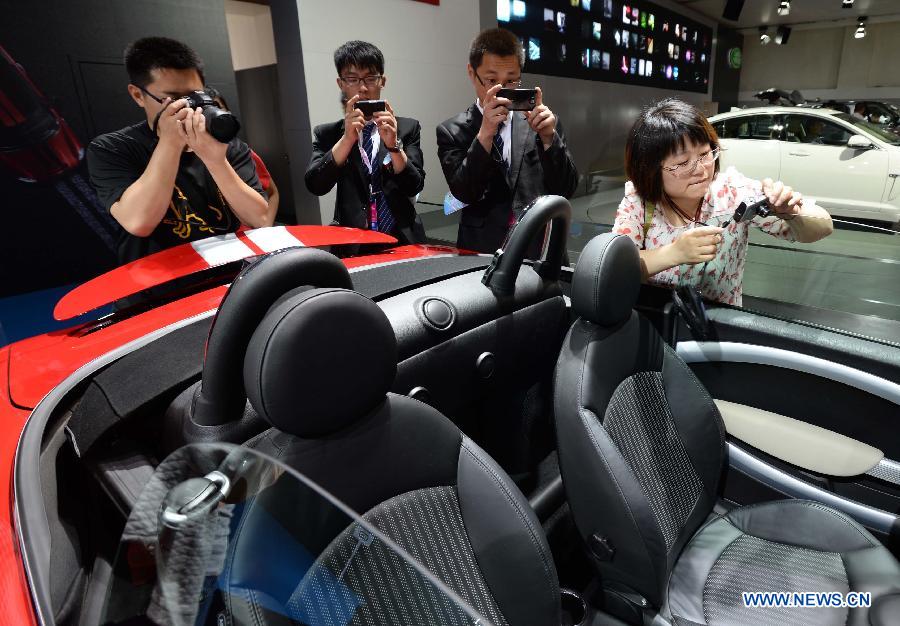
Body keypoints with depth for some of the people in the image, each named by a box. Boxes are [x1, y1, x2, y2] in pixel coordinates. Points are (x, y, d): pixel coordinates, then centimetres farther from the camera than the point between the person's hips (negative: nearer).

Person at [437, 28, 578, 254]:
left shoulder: (543, 124, 8)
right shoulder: (452, 132, 4)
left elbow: (566, 190, 2)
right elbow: (464, 194, -8)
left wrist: (548, 137, -12)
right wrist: (485, 133, -17)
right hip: (482, 252, -1)